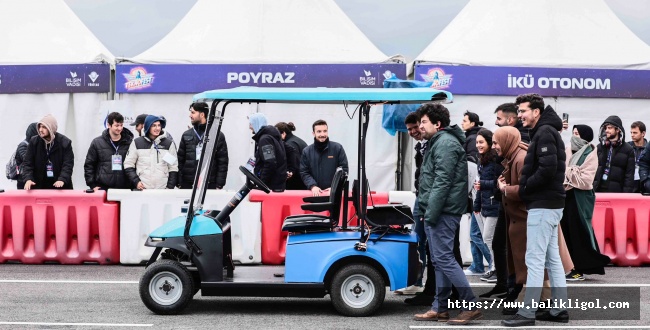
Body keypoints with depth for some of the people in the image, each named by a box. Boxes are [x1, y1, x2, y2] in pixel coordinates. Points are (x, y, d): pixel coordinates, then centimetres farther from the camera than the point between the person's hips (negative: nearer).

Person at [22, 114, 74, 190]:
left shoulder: (65, 142, -7)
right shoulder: (34, 142, 0)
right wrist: (28, 179, -20)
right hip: (39, 186, 1)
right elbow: (27, 163, -3)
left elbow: (68, 164, -10)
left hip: (60, 186, -1)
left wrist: (62, 179, -26)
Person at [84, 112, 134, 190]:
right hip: (103, 188, 0)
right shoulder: (97, 143, 5)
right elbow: (89, 165, 9)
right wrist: (93, 185, 1)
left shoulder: (130, 142, 6)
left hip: (124, 188, 0)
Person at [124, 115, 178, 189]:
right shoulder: (137, 143, 5)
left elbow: (173, 168, 8)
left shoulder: (169, 144, 7)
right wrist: (136, 181, -6)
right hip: (142, 189, -1)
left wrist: (170, 187, -1)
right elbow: (128, 164, 7)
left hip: (162, 190, 1)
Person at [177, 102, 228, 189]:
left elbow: (223, 163, 1)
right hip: (188, 185, 2)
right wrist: (179, 184, 3)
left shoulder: (218, 136, 3)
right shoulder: (186, 135, 11)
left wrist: (219, 185, -6)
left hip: (210, 185, -2)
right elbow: (180, 161, 10)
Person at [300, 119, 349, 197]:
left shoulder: (338, 148, 1)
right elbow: (304, 173, 4)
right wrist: (313, 186, -14)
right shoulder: (307, 151, 6)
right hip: (315, 193, 1)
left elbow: (344, 169, 0)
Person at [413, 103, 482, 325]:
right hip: (435, 211, 11)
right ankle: (440, 308, 15)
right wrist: (426, 211, 19)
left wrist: (431, 212, -22)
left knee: (443, 258, -11)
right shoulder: (437, 142, 20)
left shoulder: (445, 143, -13)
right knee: (439, 259, 11)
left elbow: (442, 182, -21)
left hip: (442, 211, -11)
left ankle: (471, 306, -8)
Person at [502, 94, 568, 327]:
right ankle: (560, 309, 17)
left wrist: (524, 188, -13)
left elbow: (548, 169, -24)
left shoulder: (544, 133, -13)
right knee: (552, 258, 12)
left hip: (543, 205, -11)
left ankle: (527, 313, -6)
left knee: (535, 259, -8)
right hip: (549, 203, 11)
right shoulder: (543, 133, 18)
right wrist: (525, 187, 7)